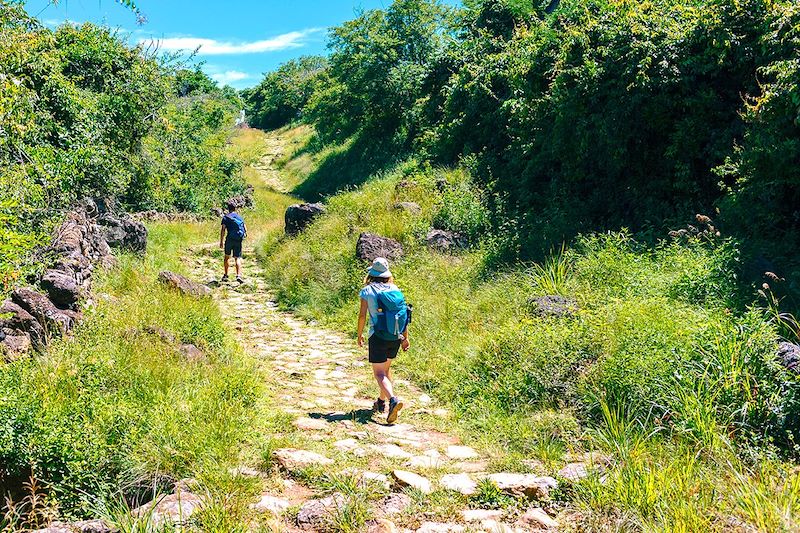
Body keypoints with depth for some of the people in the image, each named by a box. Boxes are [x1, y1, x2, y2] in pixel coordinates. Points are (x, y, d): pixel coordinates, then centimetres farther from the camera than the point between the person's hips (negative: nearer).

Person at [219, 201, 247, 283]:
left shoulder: (226, 217, 3)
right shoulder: (240, 217, 14)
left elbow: (223, 229, -5)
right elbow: (245, 229, 11)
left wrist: (221, 241, -5)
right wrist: (244, 234, 30)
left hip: (230, 239, -2)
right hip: (239, 240, 2)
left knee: (227, 256, 16)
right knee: (237, 258, 0)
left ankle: (225, 275, 20)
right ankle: (238, 275, -20)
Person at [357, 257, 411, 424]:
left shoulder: (367, 290, -5)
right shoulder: (395, 289, 5)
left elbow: (362, 315, -6)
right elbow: (404, 314, 4)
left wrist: (360, 335, 8)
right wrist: (405, 337, 10)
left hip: (378, 337, -5)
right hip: (396, 337, 5)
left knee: (379, 373, -3)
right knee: (386, 368, 23)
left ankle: (393, 399, -26)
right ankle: (381, 401, 33)